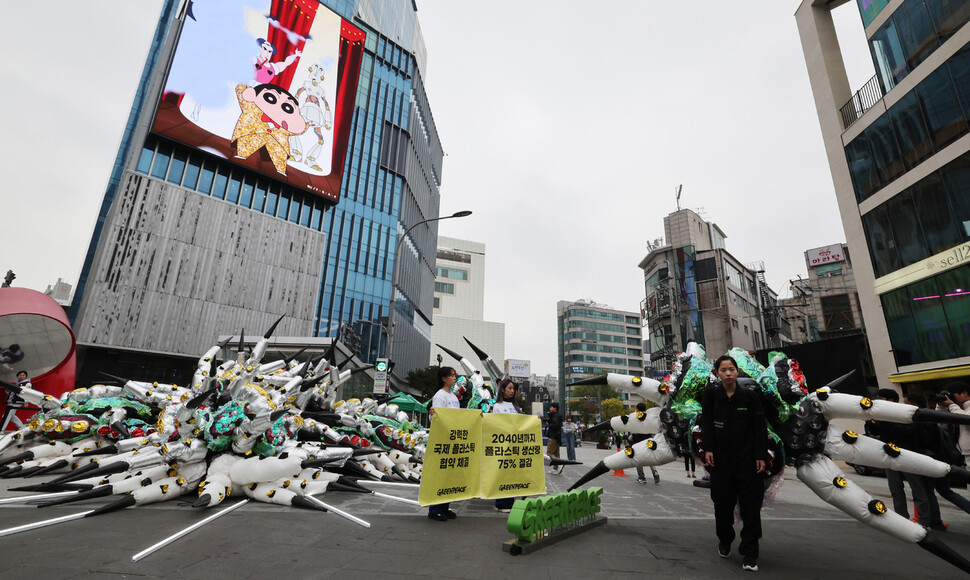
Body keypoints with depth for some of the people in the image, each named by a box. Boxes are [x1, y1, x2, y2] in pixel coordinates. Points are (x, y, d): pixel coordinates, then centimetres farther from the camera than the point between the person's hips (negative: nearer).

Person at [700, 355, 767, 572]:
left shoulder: (750, 395, -3)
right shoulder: (711, 394, -2)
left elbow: (760, 427, -3)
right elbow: (706, 423, -6)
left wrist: (761, 456, -8)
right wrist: (708, 449, -14)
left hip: (747, 458, -1)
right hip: (721, 458, 1)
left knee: (751, 504, 0)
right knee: (722, 502, 11)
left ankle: (749, 554, 9)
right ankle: (724, 540, 35)